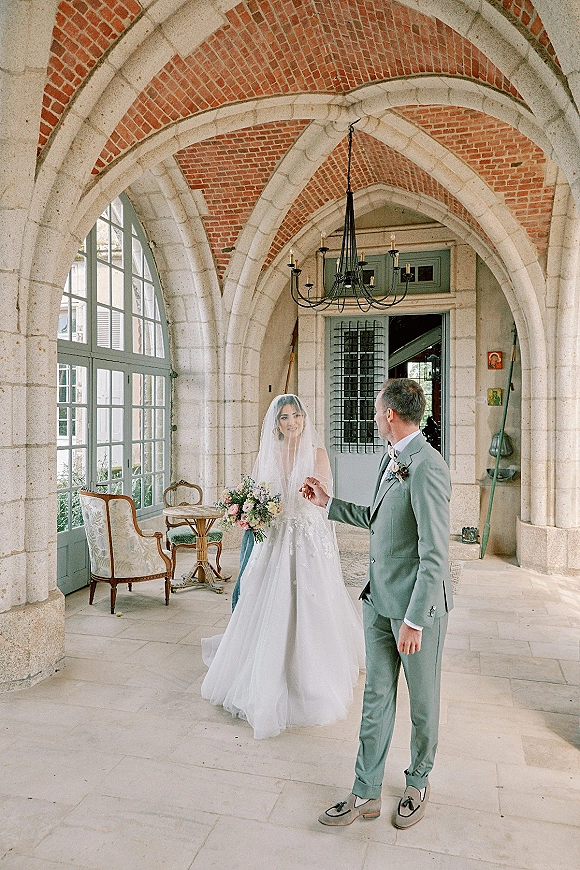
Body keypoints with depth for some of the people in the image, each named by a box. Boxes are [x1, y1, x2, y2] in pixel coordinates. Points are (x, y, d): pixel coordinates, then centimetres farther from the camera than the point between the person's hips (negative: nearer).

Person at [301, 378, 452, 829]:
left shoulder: (426, 467, -23)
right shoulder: (392, 459, 7)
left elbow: (434, 554, -24)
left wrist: (413, 620, -22)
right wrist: (328, 502, 18)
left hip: (417, 604, -8)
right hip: (380, 600, 8)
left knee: (423, 701, 16)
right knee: (376, 697, 15)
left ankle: (418, 784, 39)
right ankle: (366, 794, 29)